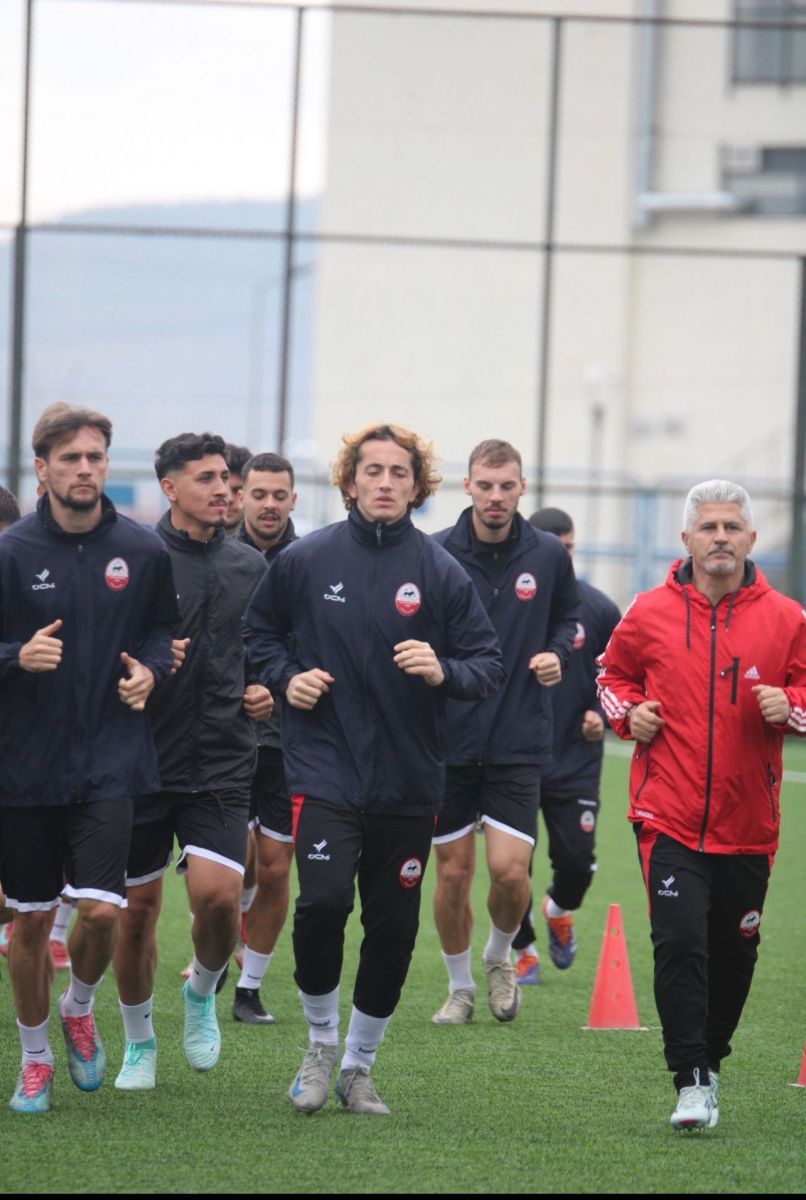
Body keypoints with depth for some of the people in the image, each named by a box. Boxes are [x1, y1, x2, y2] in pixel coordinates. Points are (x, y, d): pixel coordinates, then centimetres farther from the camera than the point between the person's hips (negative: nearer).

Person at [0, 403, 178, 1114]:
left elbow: (164, 627, 17)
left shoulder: (142, 551, 1)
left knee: (101, 909, -12)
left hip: (109, 762, 1)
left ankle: (80, 1007, 20)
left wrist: (149, 668, -2)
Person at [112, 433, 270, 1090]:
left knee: (218, 893, -16)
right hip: (144, 757, -2)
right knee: (138, 907, 5)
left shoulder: (250, 566, 9)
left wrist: (264, 694, 4)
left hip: (222, 761, 2)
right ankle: (139, 1042, 25)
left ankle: (203, 991, 16)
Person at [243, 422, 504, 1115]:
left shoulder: (441, 572, -1)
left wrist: (444, 672, -18)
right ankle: (321, 1043, 5)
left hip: (409, 779, 1)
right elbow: (259, 630, 17)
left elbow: (489, 664, 2)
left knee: (394, 925, 5)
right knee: (324, 900, -18)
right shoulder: (306, 560, 1)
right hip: (325, 768, -1)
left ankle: (358, 1066, 23)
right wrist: (285, 677, -1)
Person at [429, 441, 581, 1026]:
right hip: (448, 737, 0)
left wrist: (557, 653, -3)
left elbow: (567, 617, 17)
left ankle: (500, 955, 22)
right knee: (453, 872, 5)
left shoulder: (549, 556, 0)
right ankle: (460, 987, 24)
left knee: (510, 870, -9)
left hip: (520, 740, 0)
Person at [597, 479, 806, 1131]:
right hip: (668, 818, -2)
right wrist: (627, 711, -1)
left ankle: (711, 1055, 33)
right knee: (679, 942, -15)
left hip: (748, 826, 2)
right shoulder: (650, 614, 2)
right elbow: (613, 673, 18)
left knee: (734, 952, 11)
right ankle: (692, 1082, -10)